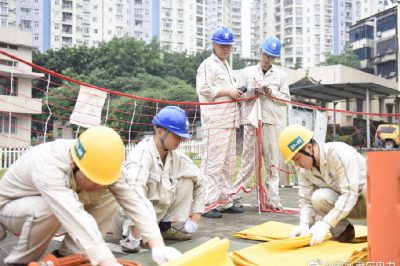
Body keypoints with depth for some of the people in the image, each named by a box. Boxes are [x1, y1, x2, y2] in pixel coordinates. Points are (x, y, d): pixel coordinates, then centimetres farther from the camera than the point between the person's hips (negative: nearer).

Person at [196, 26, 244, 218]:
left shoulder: (227, 65, 23)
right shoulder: (208, 65, -4)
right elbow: (203, 89, -17)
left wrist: (236, 93, 12)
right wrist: (227, 91, -14)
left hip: (229, 121, 9)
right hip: (215, 121, -9)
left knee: (228, 163, 12)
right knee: (213, 162, -11)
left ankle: (224, 200, 20)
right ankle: (207, 204, -9)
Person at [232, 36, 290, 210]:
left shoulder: (280, 75, 13)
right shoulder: (247, 72, 14)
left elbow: (286, 98, 10)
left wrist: (272, 93, -7)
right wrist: (253, 91, -8)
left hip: (272, 121, 1)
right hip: (251, 120, 0)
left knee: (273, 161, 0)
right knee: (248, 159, -1)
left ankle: (273, 198, 5)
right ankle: (235, 193, 6)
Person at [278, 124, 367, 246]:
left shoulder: (339, 153, -28)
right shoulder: (305, 170, -7)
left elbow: (349, 194, -33)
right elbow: (306, 201, -6)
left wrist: (325, 224, -38)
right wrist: (304, 224, -27)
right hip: (348, 204, 5)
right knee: (318, 197, -25)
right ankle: (343, 232, -2)